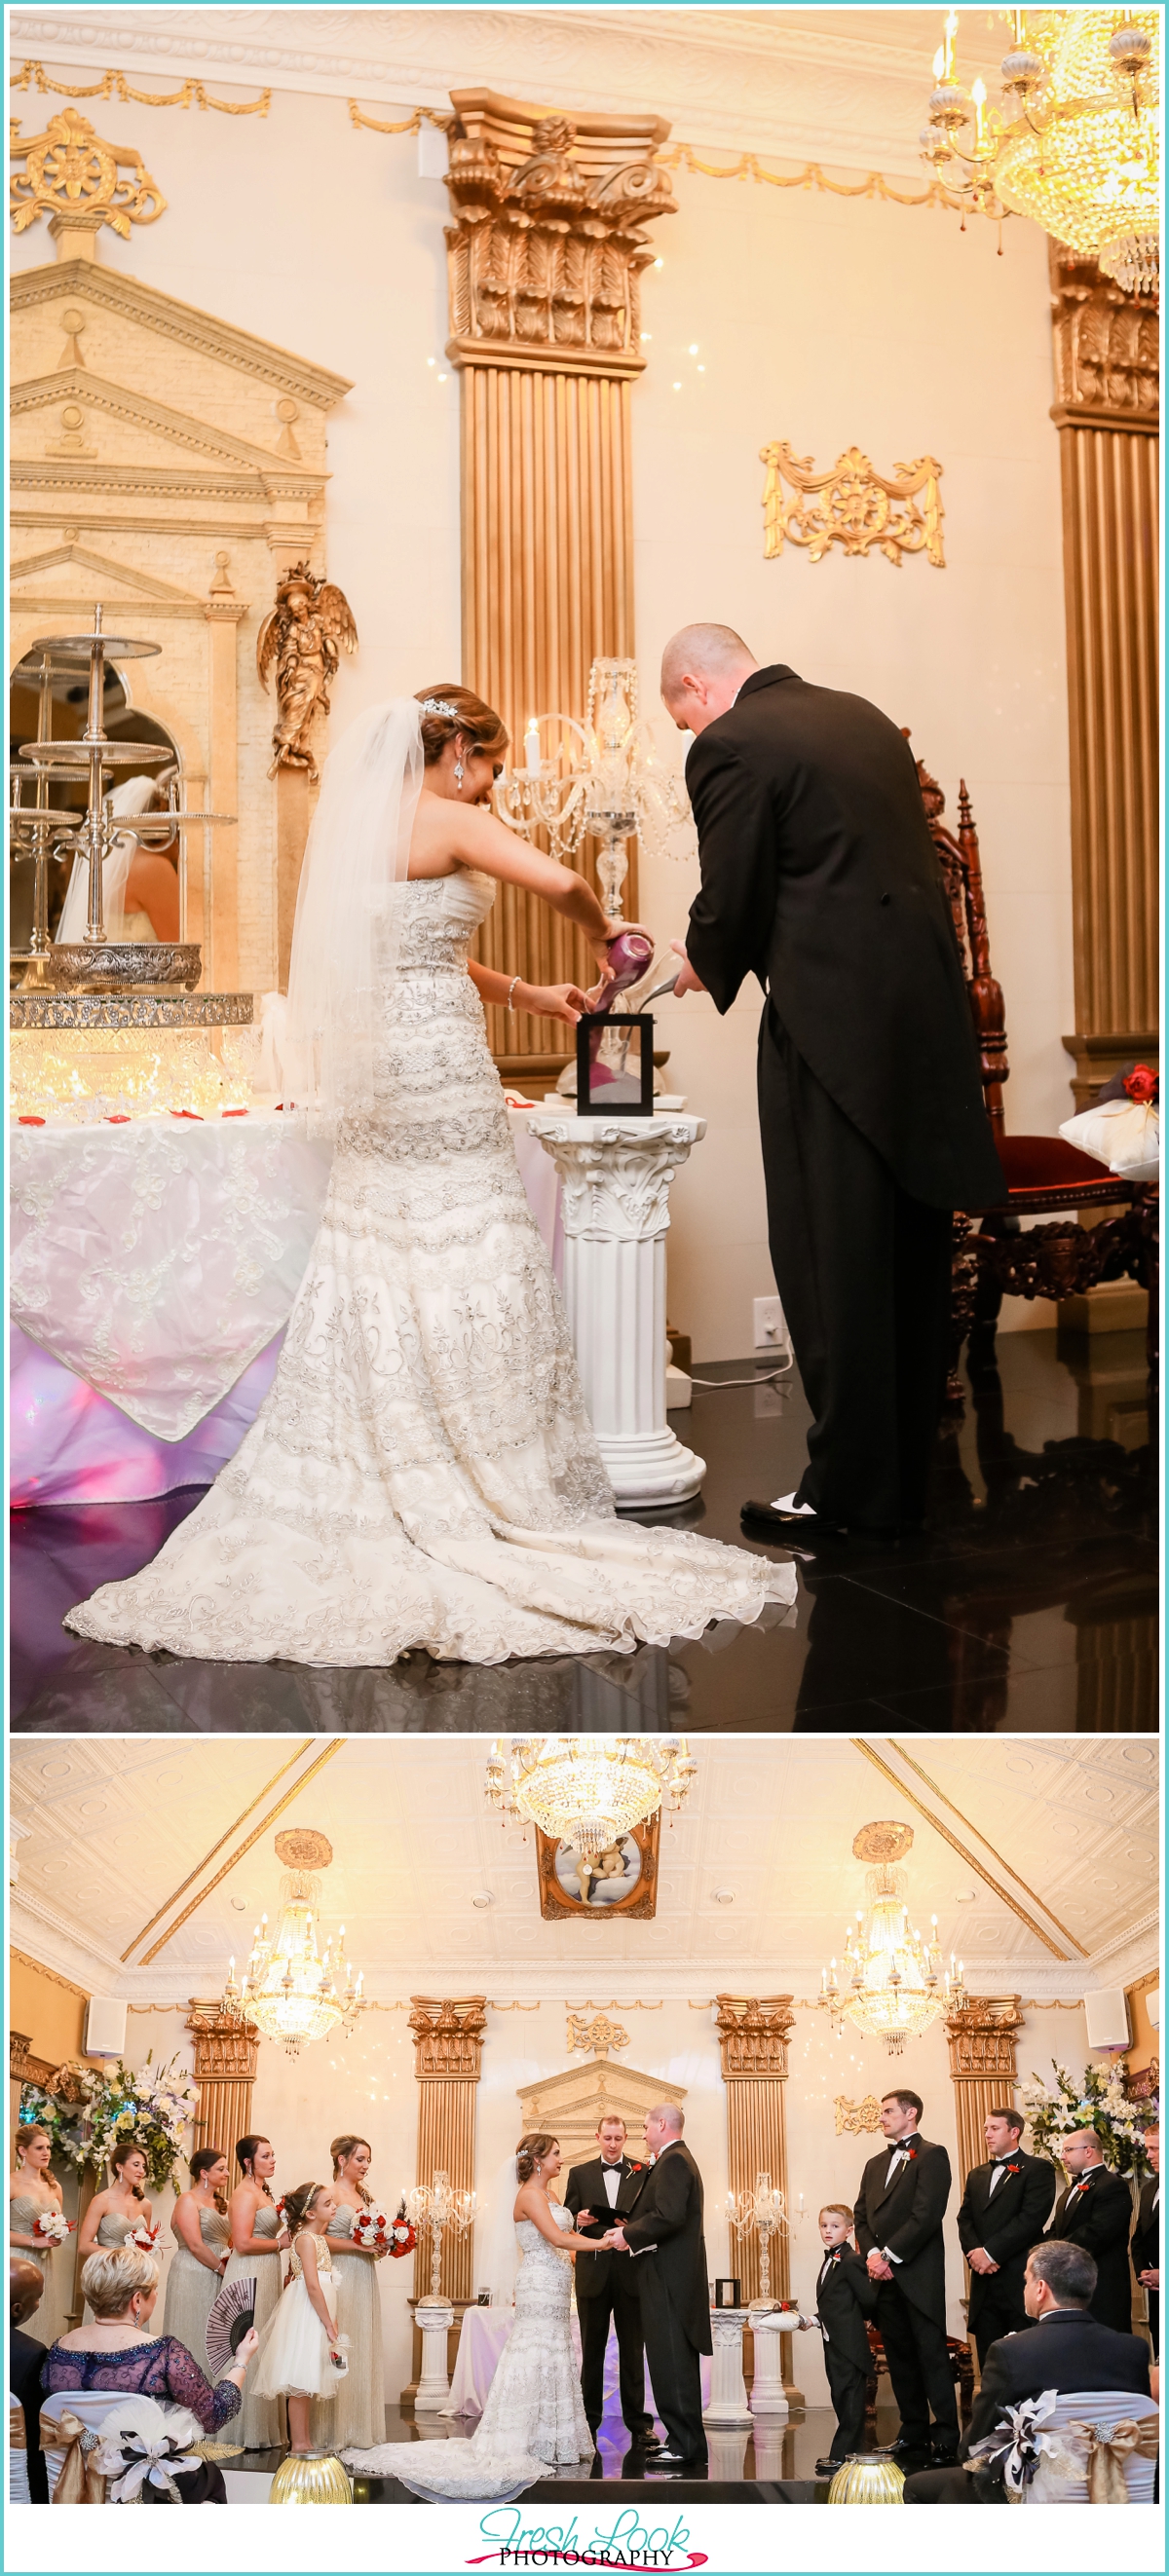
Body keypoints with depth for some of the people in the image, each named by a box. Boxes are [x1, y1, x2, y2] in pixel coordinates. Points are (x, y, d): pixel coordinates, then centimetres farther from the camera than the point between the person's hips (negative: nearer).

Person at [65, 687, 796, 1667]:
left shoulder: (365, 825, 17)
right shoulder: (449, 823, -8)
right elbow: (557, 880, -23)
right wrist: (600, 934, -3)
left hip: (379, 1067, 9)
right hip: (439, 1070, -8)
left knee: (377, 1267, 10)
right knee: (464, 1265, -4)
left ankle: (369, 1486, 14)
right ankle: (496, 1487, 1)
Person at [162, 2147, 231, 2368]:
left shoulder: (219, 2203, 15)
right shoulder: (188, 2200, -7)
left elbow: (227, 2243, 13)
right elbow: (195, 2246, -15)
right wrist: (224, 2269, -10)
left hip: (217, 2279, 7)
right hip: (193, 2276, -7)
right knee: (193, 2335, -3)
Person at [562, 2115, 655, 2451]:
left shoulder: (643, 2173, 6)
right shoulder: (580, 2174, 9)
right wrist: (579, 2220, -15)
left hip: (631, 2273, -1)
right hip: (593, 2273, 1)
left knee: (632, 2350, 3)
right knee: (592, 2350, 7)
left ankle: (638, 2421, 8)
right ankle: (589, 2420, 14)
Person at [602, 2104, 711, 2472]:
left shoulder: (673, 2161, -14)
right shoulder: (679, 2159, 19)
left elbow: (669, 2215, -26)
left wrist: (629, 2235, -14)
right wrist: (631, 2229, 8)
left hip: (668, 2278, -11)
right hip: (678, 2277, 11)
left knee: (672, 2364, -7)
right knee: (679, 2364, 15)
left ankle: (683, 2446, -5)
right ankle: (687, 2441, 21)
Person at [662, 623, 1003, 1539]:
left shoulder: (730, 748, -7)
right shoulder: (865, 718, 17)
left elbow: (733, 901, -8)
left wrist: (707, 968, 14)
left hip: (834, 1023, -8)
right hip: (927, 1012, 8)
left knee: (832, 1260, 1)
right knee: (909, 1258, 13)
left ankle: (848, 1488, 7)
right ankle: (906, 1479, 24)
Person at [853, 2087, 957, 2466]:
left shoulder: (931, 2156, -3)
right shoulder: (875, 2164, 21)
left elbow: (926, 2214, -13)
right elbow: (862, 2216, 14)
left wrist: (889, 2255, -14)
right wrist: (871, 2254, -4)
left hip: (918, 2275, -7)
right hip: (884, 2277, 7)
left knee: (932, 2355, -6)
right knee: (899, 2357, 8)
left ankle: (946, 2437, -2)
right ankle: (913, 2435, 14)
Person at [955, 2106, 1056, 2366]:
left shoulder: (1038, 2169, 0)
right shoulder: (976, 2175, 21)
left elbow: (1032, 2217, -12)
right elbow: (965, 2220, 13)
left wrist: (990, 2252, -14)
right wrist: (975, 2253, -8)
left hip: (1020, 2279, -6)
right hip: (984, 2283, 6)